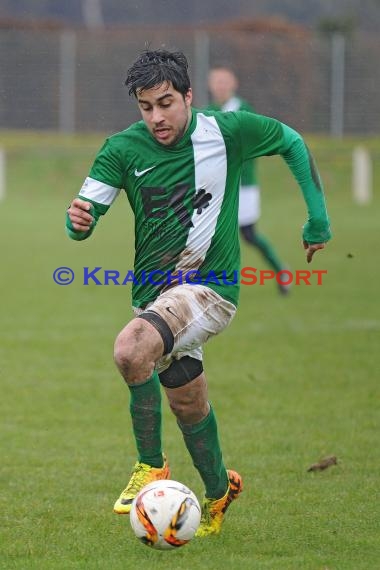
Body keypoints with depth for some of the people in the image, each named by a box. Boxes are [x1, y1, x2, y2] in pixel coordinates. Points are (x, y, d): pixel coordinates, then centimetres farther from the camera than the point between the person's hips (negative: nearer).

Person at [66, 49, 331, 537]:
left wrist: (318, 219, 8)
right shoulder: (123, 148, -5)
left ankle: (151, 465, -12)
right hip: (152, 291, 4)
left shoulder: (227, 130, -10)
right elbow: (85, 214, -9)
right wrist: (80, 220, -34)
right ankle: (218, 489, 42)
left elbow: (292, 143, 7)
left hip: (210, 286, -4)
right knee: (188, 404, 14)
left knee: (130, 349, -30)